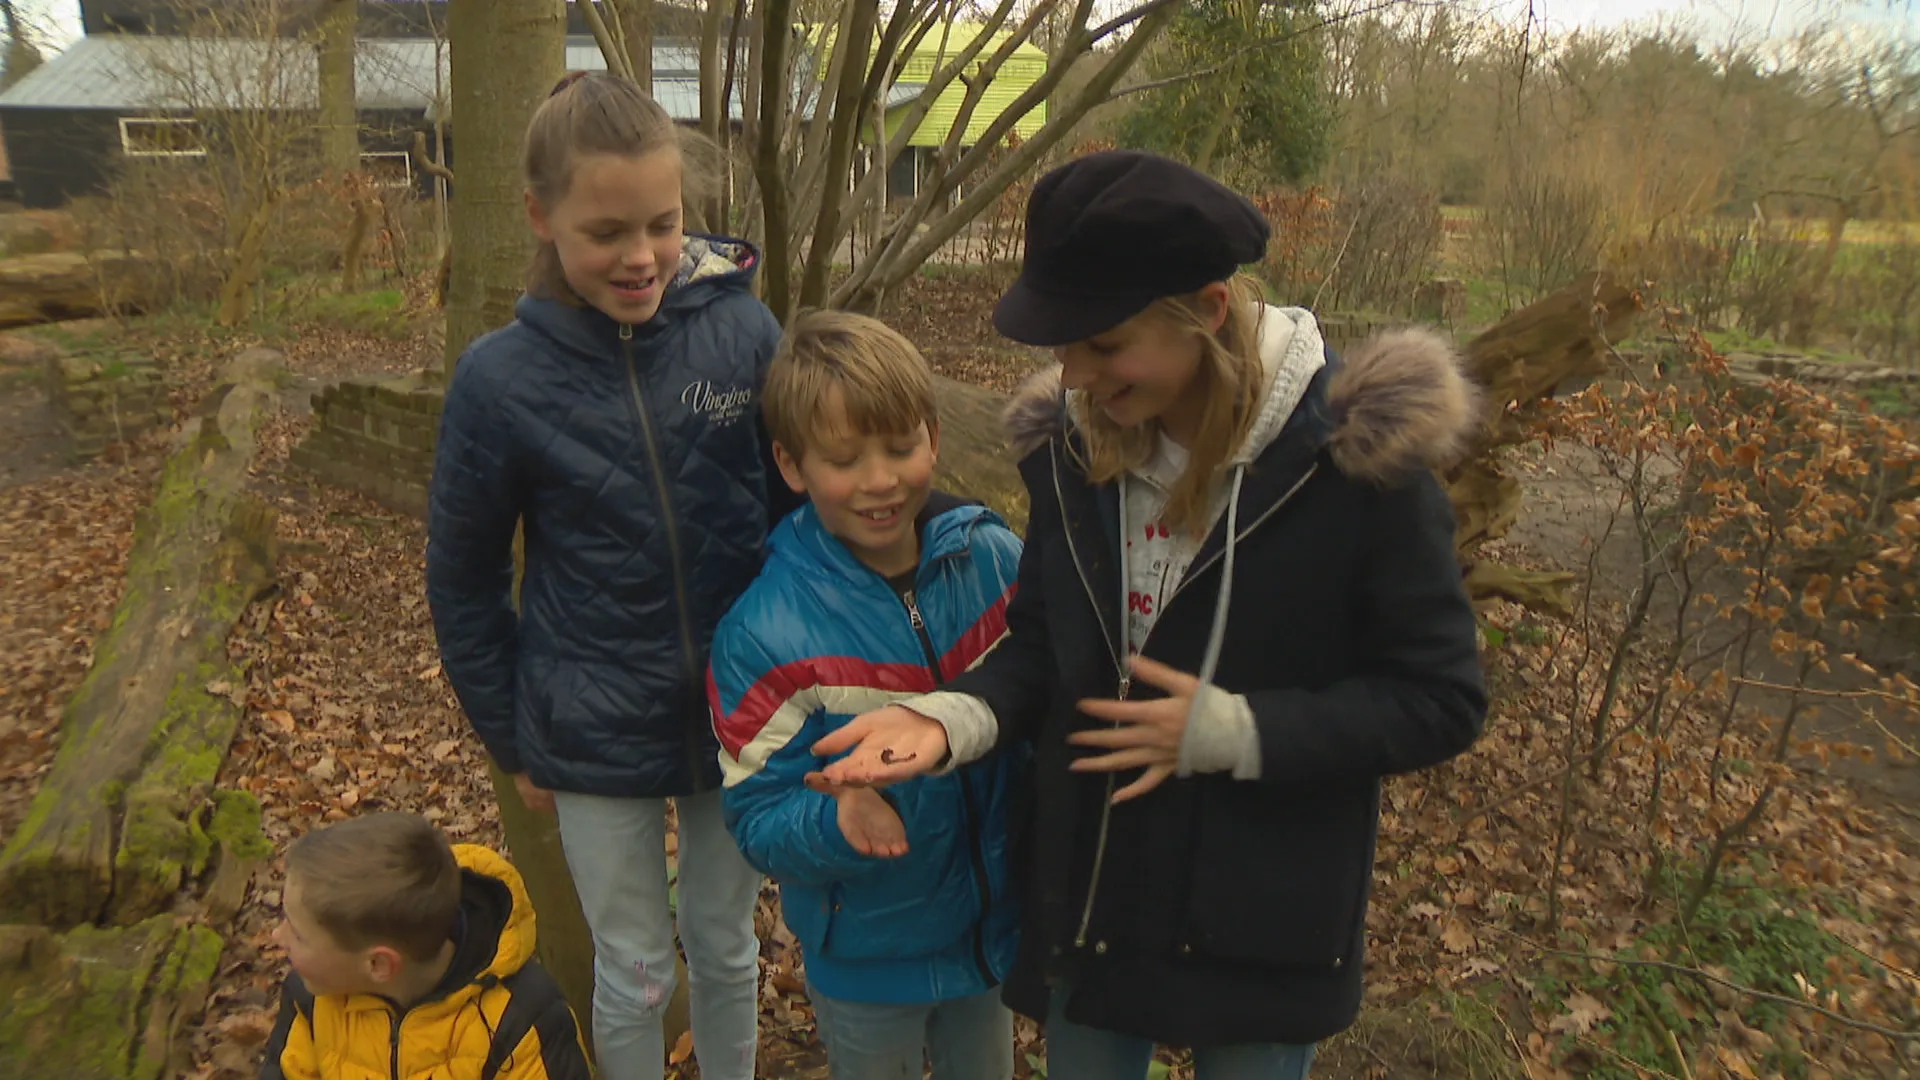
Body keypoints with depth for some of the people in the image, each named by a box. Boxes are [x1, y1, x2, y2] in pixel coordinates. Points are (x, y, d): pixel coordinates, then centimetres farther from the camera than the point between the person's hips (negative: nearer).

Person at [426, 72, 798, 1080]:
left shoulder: (744, 332, -13)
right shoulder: (501, 377, -14)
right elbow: (463, 577, -2)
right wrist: (511, 737, 4)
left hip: (741, 713, 1)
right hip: (598, 738, -1)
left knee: (726, 946, 22)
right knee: (635, 974, 17)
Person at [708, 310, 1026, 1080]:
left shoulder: (998, 563, -13)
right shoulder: (763, 634, -21)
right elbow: (755, 819, -17)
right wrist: (838, 822, -37)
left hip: (991, 926, 3)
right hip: (866, 959, -3)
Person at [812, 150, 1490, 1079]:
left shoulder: (1351, 455, -20)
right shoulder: (1076, 444, -7)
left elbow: (1438, 701, -14)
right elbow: (1041, 643, 2)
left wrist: (1227, 731, -22)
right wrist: (954, 717, -19)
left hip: (1262, 925, -3)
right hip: (1090, 898, 4)